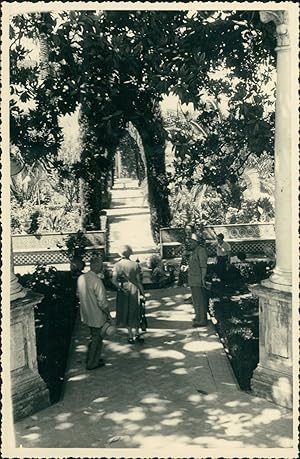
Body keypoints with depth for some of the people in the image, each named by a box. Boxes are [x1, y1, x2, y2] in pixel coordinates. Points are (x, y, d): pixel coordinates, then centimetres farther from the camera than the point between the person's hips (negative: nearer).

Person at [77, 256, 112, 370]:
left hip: (86, 314, 8)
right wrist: (108, 314, -10)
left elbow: (78, 294, 12)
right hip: (97, 316, -8)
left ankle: (90, 358, 37)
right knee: (97, 338, 10)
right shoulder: (97, 281, -26)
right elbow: (102, 302, -23)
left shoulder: (81, 278, -2)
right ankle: (92, 363, 21)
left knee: (94, 336, 25)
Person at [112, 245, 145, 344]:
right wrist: (142, 293, 1)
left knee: (126, 313, 13)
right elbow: (138, 280, -5)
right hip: (134, 290, -1)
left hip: (123, 291, 1)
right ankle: (137, 335, 13)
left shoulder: (117, 265, -5)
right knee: (135, 313, 13)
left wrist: (121, 287, -6)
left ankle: (131, 336, 18)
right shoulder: (135, 265, -7)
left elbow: (114, 280, -15)